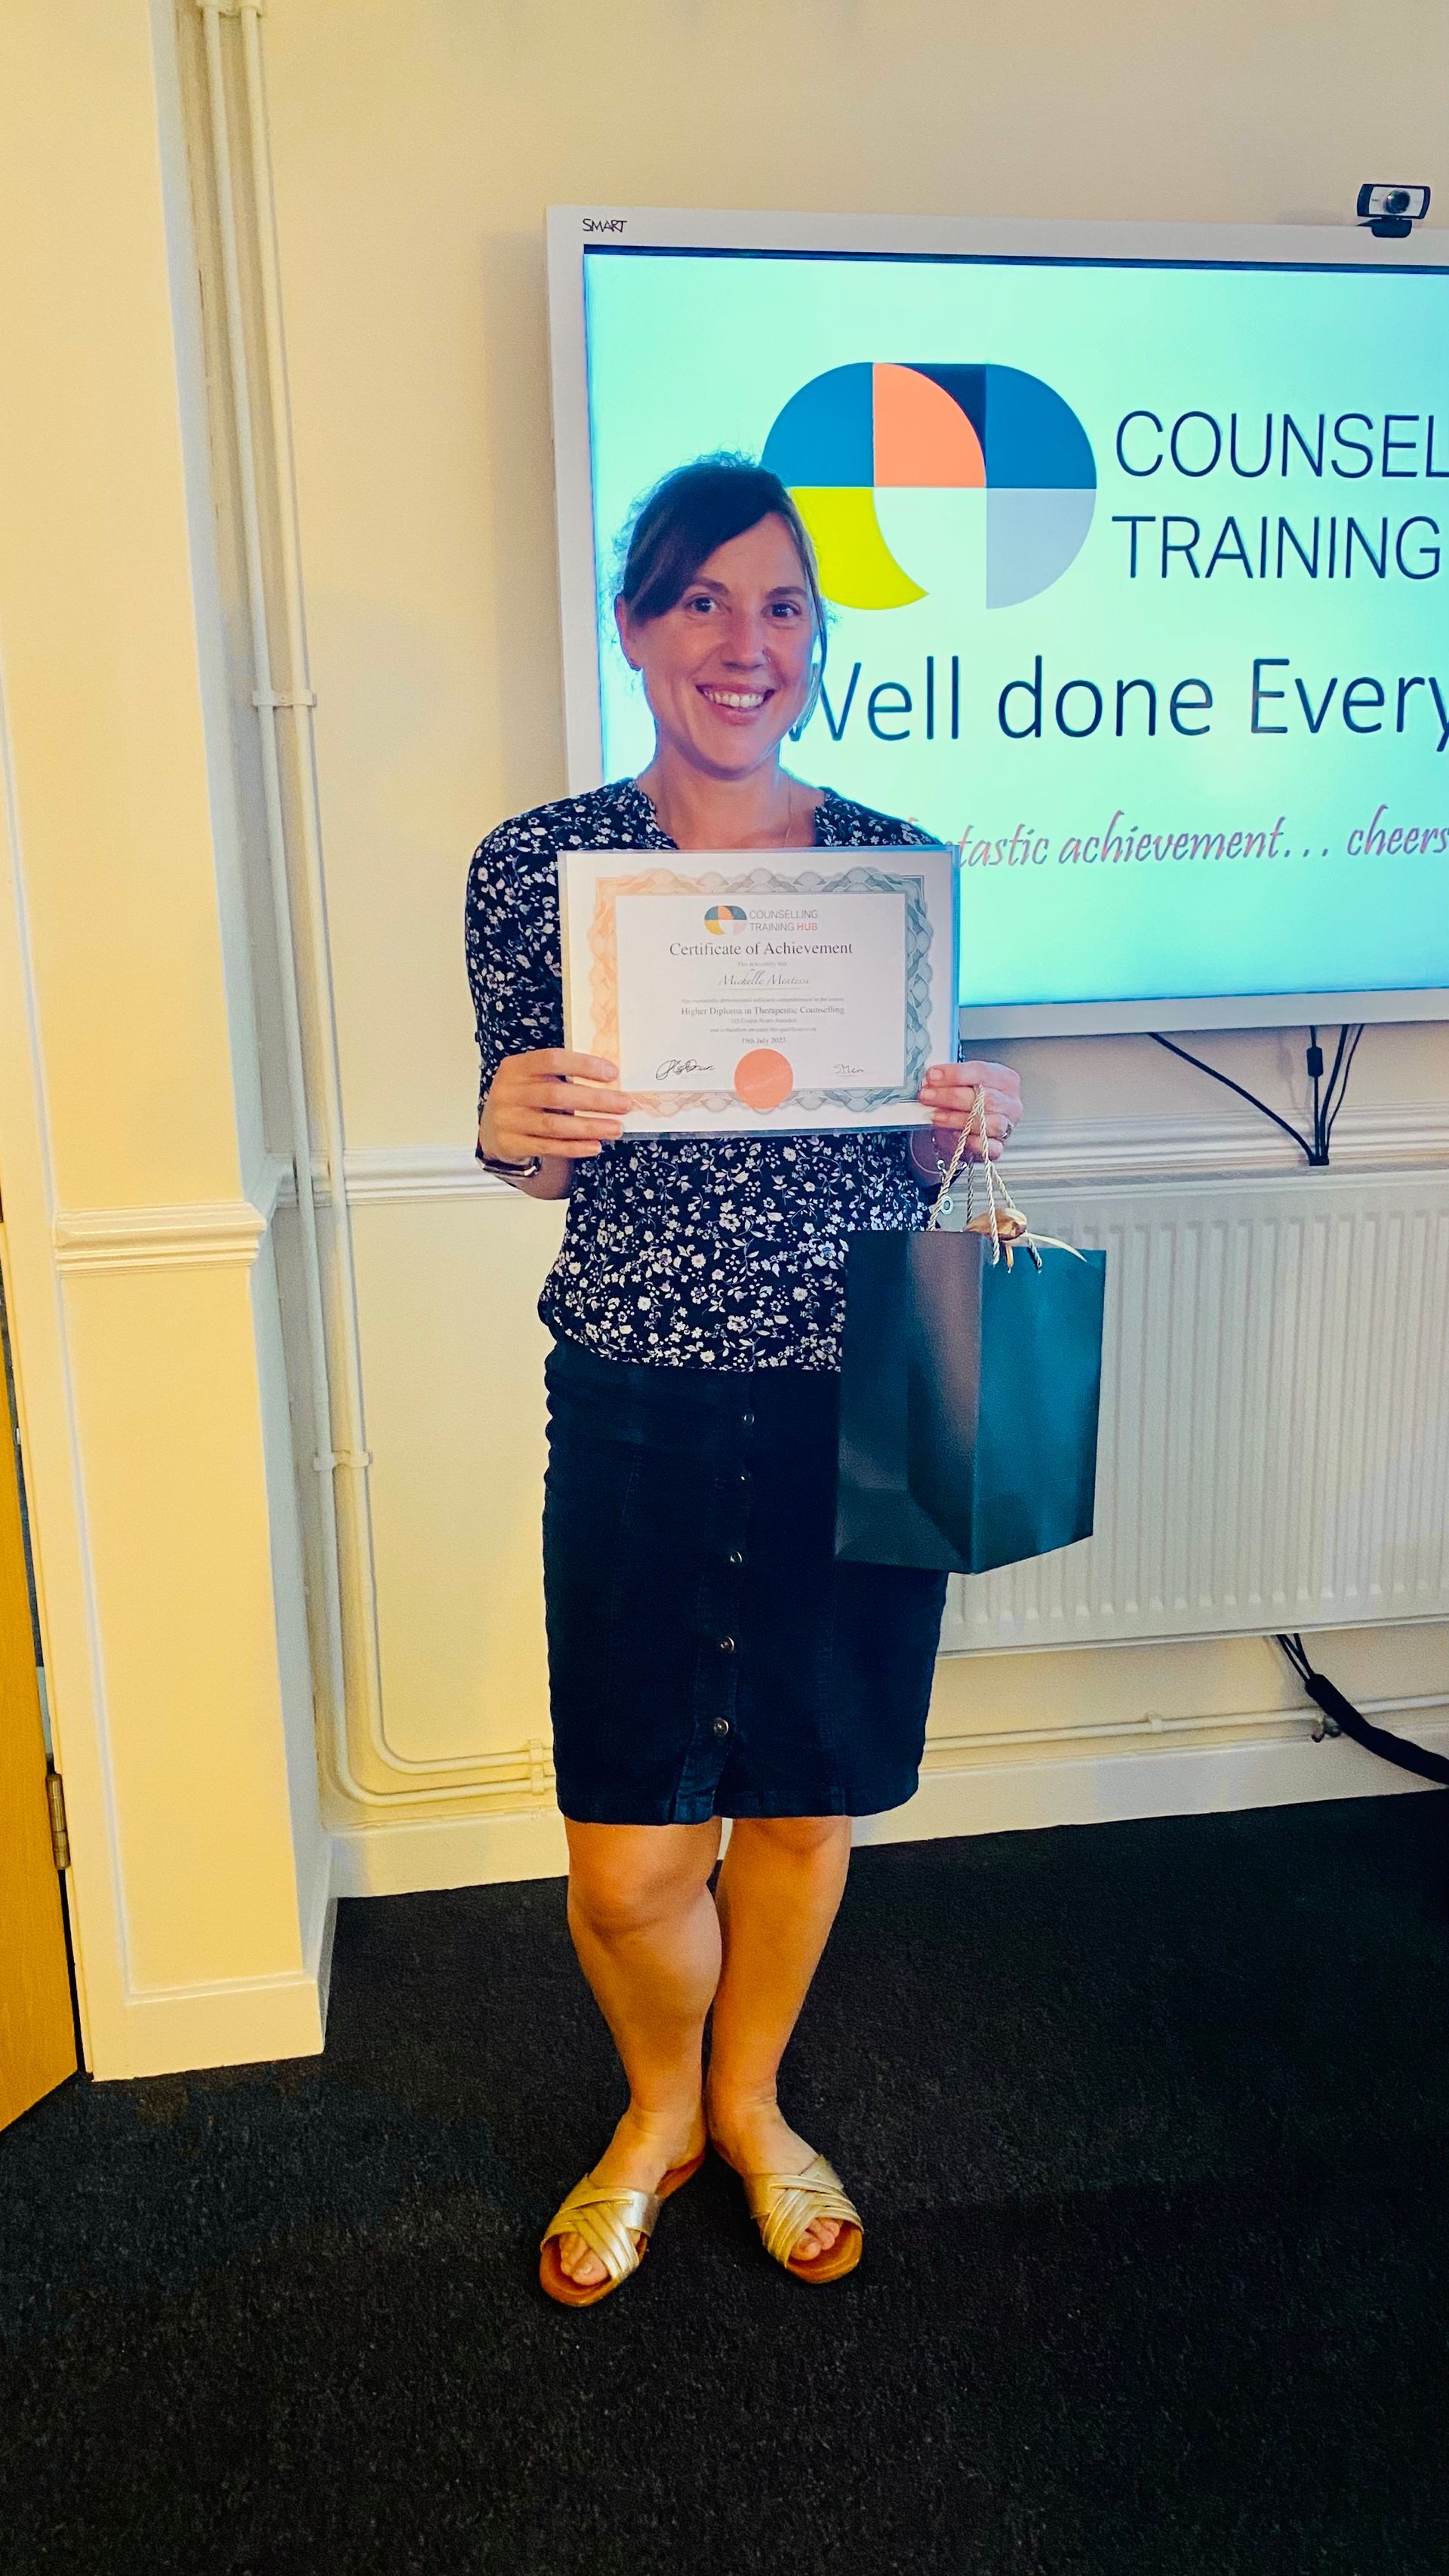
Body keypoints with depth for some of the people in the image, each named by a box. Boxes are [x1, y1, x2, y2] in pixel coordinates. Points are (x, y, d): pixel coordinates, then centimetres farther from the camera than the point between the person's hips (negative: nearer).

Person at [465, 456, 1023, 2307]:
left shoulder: (893, 866, 1)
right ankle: (657, 2114, 40)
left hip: (856, 1410, 2)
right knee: (628, 1865, 4)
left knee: (807, 1806, 16)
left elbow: (908, 1162, 8)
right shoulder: (535, 865, -3)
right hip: (637, 1413, -1)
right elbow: (532, 1159, 2)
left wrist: (965, 1123, -14)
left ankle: (750, 2105, 46)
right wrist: (514, 1127, -20)